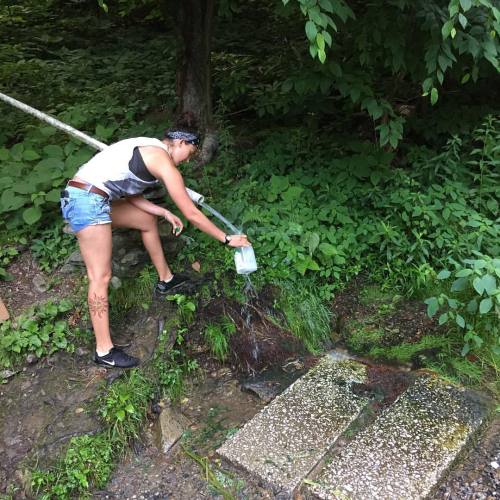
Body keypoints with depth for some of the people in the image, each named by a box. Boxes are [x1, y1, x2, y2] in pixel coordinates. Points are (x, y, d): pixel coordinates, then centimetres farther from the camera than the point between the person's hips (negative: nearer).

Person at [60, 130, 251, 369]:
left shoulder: (147, 149, 18)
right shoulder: (164, 161, -9)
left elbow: (130, 196, 17)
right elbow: (192, 214, -8)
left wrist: (165, 213, 9)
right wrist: (227, 239, 0)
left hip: (85, 196, 11)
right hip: (88, 200, -10)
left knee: (147, 220, 23)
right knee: (101, 277, -7)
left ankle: (165, 280, 39)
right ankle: (104, 351, 0)